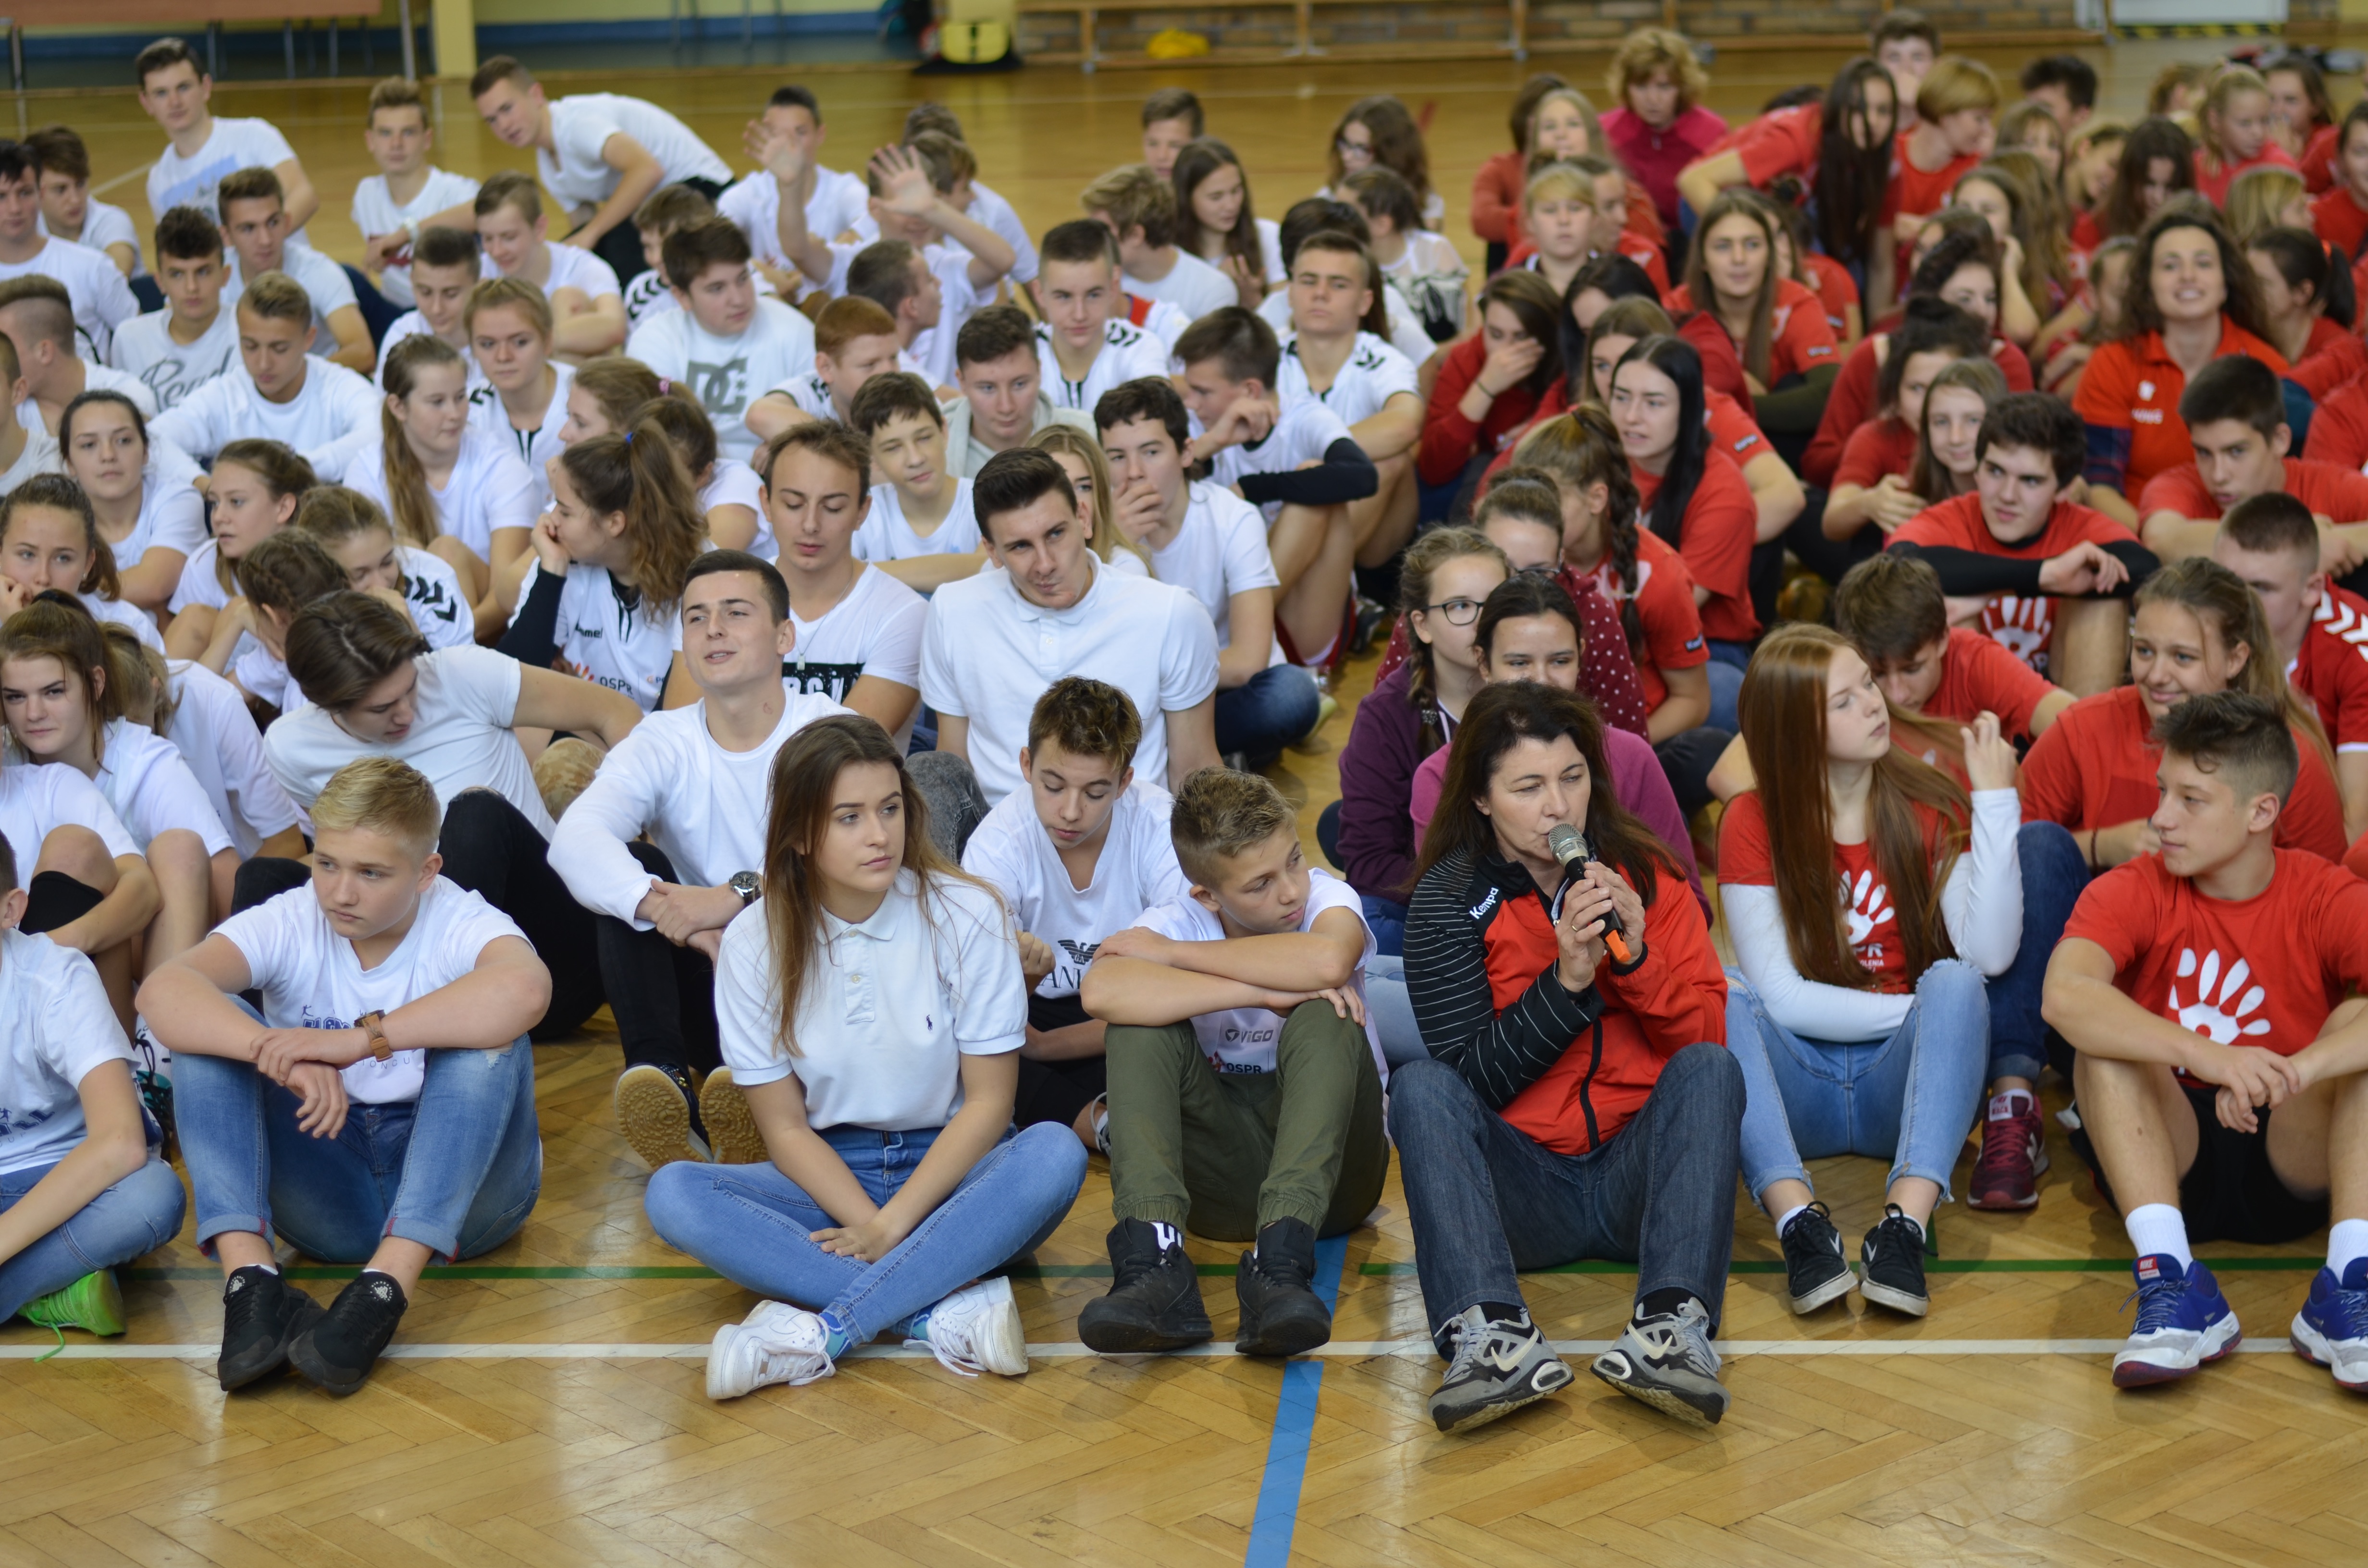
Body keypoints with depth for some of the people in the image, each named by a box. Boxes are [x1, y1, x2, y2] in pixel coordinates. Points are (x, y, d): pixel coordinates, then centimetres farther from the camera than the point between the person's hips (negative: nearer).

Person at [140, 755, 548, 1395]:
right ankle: (250, 1276, -32)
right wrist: (284, 1058, -42)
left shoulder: (461, 924, -12)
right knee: (209, 1029, -16)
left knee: (490, 1035, -29)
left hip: (458, 1187, -2)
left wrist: (360, 1039, -41)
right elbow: (162, 991, -25)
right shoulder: (289, 925, -5)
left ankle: (386, 1285, -40)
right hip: (331, 1196, 2)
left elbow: (525, 988, -38)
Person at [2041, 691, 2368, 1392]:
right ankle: (2174, 1284, -38)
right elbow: (2064, 994, -29)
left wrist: (2298, 1070, -42)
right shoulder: (2130, 892, -6)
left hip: (2292, 1161, 0)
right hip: (2172, 1160, 0)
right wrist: (2208, 1056, -42)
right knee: (2105, 1041, -24)